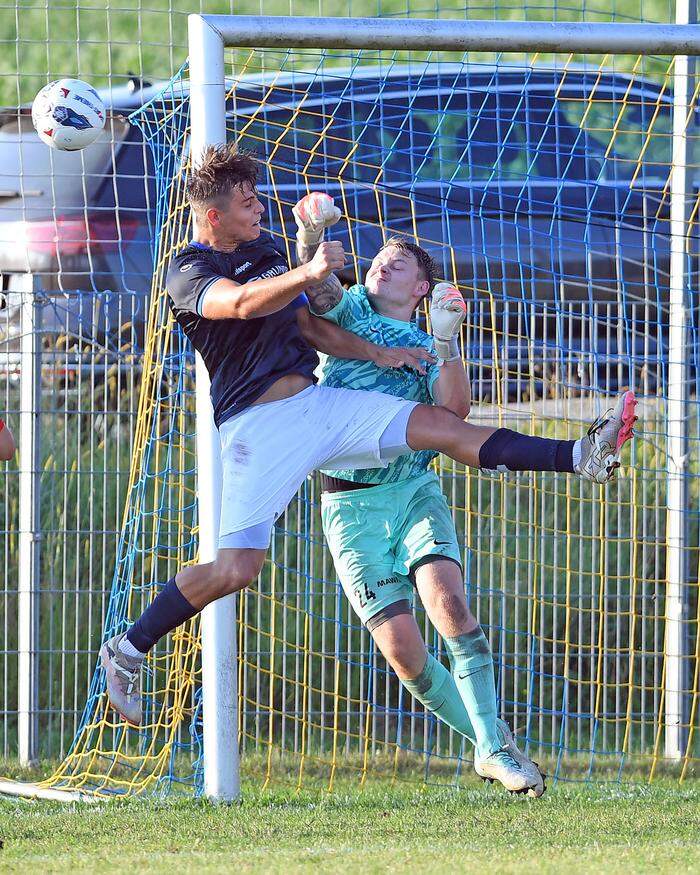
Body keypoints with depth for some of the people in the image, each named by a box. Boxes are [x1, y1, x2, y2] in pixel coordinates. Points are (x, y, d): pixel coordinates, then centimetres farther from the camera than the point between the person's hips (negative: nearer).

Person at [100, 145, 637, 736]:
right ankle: (126, 651, -3)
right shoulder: (189, 273, -8)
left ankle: (581, 459, -4)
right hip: (258, 426, -7)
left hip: (317, 402, 7)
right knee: (236, 568, -16)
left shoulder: (264, 248, 17)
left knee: (443, 426, -4)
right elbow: (243, 304, -30)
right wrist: (308, 274, -46)